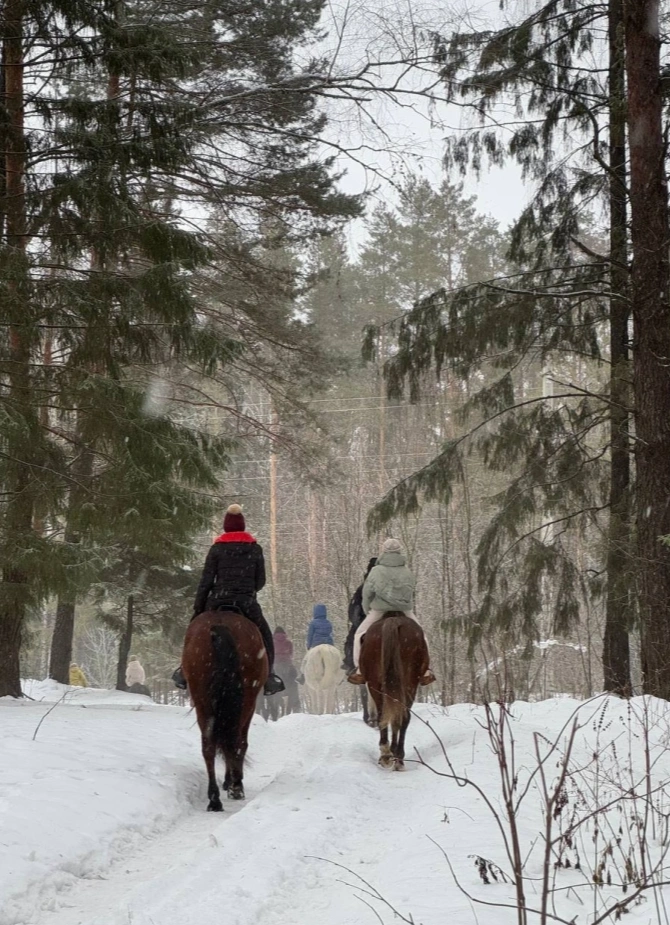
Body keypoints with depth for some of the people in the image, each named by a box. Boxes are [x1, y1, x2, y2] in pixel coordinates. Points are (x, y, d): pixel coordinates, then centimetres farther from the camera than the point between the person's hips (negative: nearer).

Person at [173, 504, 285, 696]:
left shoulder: (217, 548, 0)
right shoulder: (255, 549, 3)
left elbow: (206, 580, -1)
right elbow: (260, 580, 7)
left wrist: (197, 607, 5)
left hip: (218, 600, 0)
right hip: (246, 602, 0)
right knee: (264, 635, 19)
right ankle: (268, 676, 8)